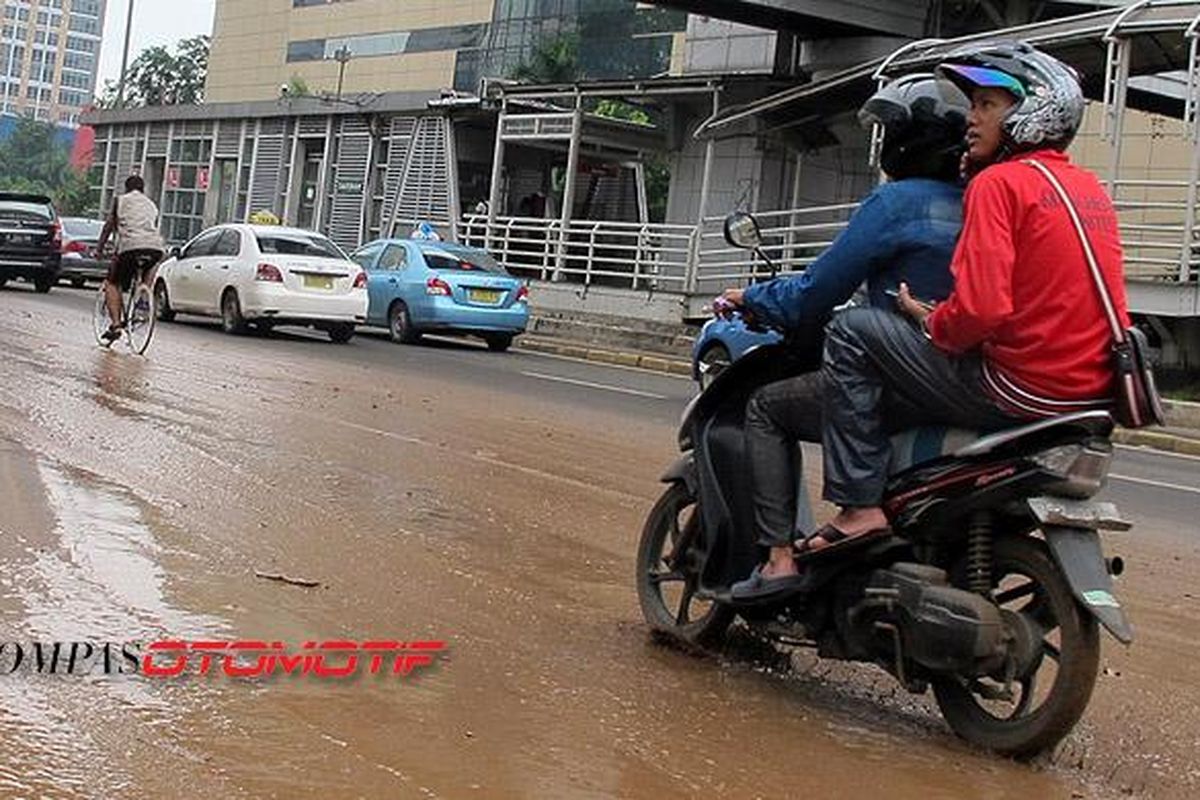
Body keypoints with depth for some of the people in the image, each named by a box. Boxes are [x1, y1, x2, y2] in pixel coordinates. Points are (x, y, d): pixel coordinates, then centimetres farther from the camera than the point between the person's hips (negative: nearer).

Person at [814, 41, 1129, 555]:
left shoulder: (1000, 181, -10)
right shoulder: (1090, 187, 15)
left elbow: (981, 307, -20)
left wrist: (930, 323, -1)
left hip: (1020, 392, -9)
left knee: (852, 333, -2)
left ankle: (860, 504, -7)